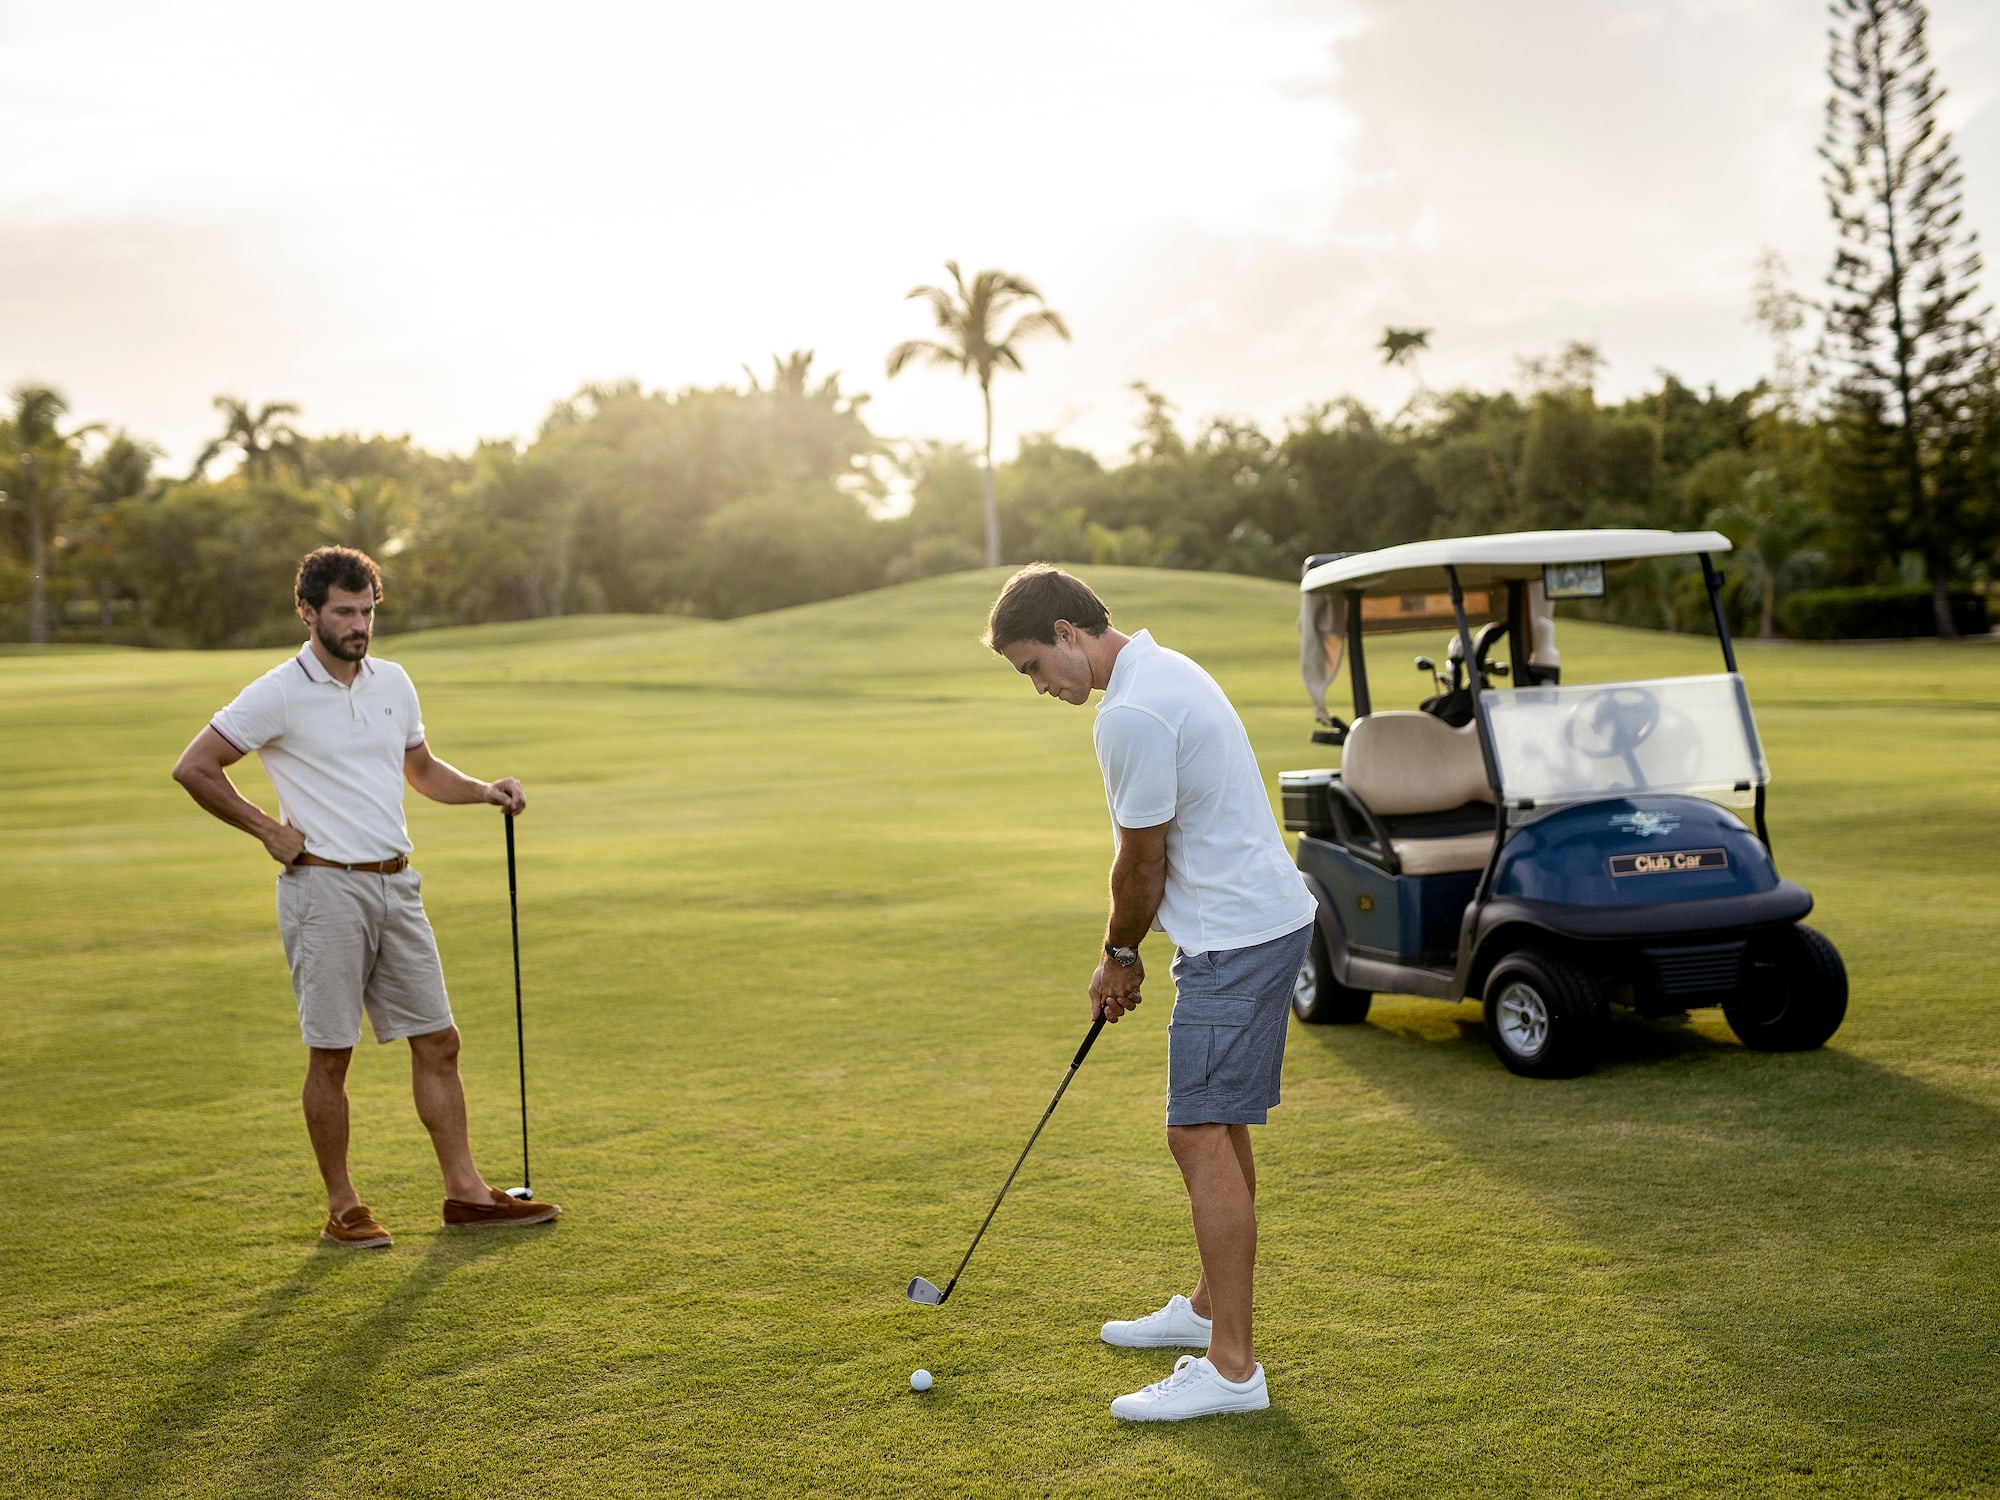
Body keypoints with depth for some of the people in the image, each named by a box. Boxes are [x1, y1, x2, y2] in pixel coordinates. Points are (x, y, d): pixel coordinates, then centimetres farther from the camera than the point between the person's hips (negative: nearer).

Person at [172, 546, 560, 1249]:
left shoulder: (394, 682, 10)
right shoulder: (278, 695, -8)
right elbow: (194, 768, -5)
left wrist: (485, 790, 7)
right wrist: (269, 830, -5)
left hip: (396, 886, 6)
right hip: (324, 886, -6)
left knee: (437, 1040, 5)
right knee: (331, 1054, 0)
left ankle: (466, 1192, 12)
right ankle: (342, 1209, 11)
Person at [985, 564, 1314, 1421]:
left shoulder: (1131, 715, -21)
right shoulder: (1161, 671, 13)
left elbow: (1143, 862, -13)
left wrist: (1119, 953, 4)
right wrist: (1128, 950, 17)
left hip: (1236, 939, -11)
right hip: (1263, 921, 11)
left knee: (1202, 1137, -11)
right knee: (1220, 1131, 19)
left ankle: (1230, 1368, -9)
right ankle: (1210, 1310, 32)